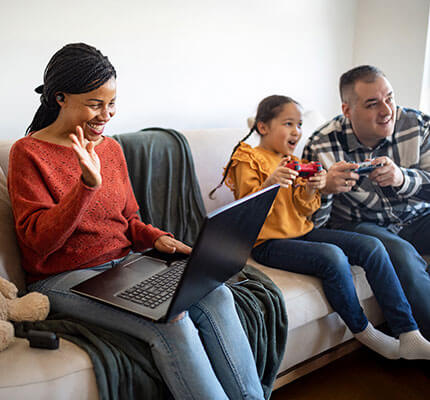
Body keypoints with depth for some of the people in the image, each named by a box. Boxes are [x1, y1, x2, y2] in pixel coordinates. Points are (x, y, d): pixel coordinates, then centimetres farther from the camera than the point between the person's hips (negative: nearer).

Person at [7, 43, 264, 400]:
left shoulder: (111, 149, 13)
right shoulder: (28, 153, -5)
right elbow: (40, 240, -14)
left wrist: (156, 237, -3)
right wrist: (88, 184, -26)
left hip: (124, 263, 6)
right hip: (65, 278, -6)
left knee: (215, 296, -18)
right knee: (170, 321, -30)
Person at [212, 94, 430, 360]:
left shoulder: (293, 162, 17)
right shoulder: (249, 160, -4)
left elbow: (304, 211, 9)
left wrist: (310, 190, -12)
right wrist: (270, 183, -33)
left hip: (303, 232, 8)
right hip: (270, 243, -7)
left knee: (372, 246, -10)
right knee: (332, 256, -32)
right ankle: (364, 333, -9)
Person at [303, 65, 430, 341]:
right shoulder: (321, 147, -16)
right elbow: (314, 222, -13)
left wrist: (401, 178, -32)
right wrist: (325, 190, -36)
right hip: (358, 224, -3)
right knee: (402, 253, -31)